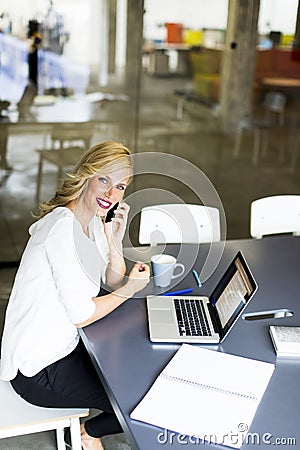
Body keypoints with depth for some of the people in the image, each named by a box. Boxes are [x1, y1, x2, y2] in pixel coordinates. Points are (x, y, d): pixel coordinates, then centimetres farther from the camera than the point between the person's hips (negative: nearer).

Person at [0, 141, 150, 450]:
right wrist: (129, 289, -12)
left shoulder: (94, 221, 3)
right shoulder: (62, 228, -27)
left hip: (64, 346, 9)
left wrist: (115, 240, -11)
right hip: (39, 372, -9)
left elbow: (113, 283, 5)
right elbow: (81, 315, -24)